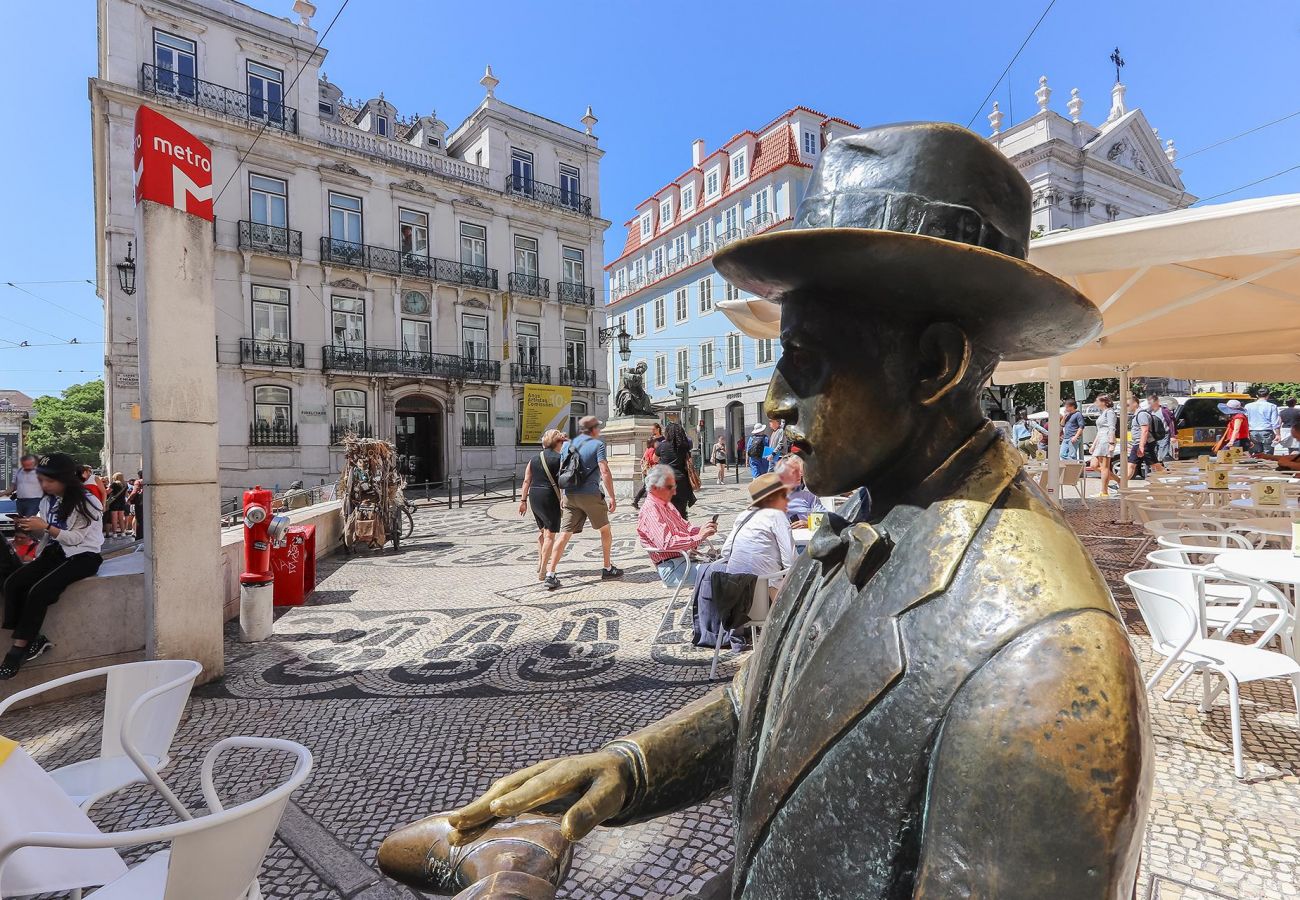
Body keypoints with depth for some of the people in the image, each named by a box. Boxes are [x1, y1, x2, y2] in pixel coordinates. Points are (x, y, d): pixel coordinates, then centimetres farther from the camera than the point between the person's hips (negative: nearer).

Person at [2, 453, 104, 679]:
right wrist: (30, 528, -9)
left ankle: (19, 650, -12)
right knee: (12, 583, -17)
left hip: (83, 556, -7)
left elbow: (76, 538, -14)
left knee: (39, 591, -25)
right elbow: (43, 534, 11)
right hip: (55, 552, 7)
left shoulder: (87, 502, -11)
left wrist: (46, 527, -22)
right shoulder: (49, 500, 8)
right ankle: (32, 639, -13)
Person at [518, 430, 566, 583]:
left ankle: (540, 563, 27)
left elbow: (527, 481, 8)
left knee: (542, 530, 24)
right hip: (550, 498, -6)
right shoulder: (560, 459, -4)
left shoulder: (534, 459, 11)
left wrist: (523, 500, 10)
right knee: (550, 534, -1)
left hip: (534, 497, 6)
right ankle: (543, 571, -4)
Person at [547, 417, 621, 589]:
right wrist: (612, 497, -9)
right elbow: (605, 472, -12)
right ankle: (608, 569, 24)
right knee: (605, 530, 15)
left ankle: (550, 575, -6)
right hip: (590, 494, -5)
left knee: (564, 534, 2)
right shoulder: (597, 444, -4)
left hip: (569, 495, 5)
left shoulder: (567, 445, 14)